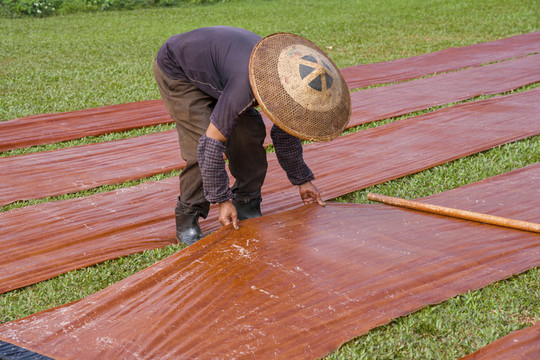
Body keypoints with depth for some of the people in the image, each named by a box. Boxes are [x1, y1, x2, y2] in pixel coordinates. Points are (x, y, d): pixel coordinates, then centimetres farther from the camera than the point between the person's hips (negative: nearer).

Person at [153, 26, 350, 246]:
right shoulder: (247, 83, -41)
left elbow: (285, 135, 5)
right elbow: (213, 142, -35)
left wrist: (302, 180, 12)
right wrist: (222, 199, -29)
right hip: (176, 70, -8)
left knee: (250, 132, -2)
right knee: (202, 144, -19)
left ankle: (246, 207, 11)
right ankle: (186, 222, -4)